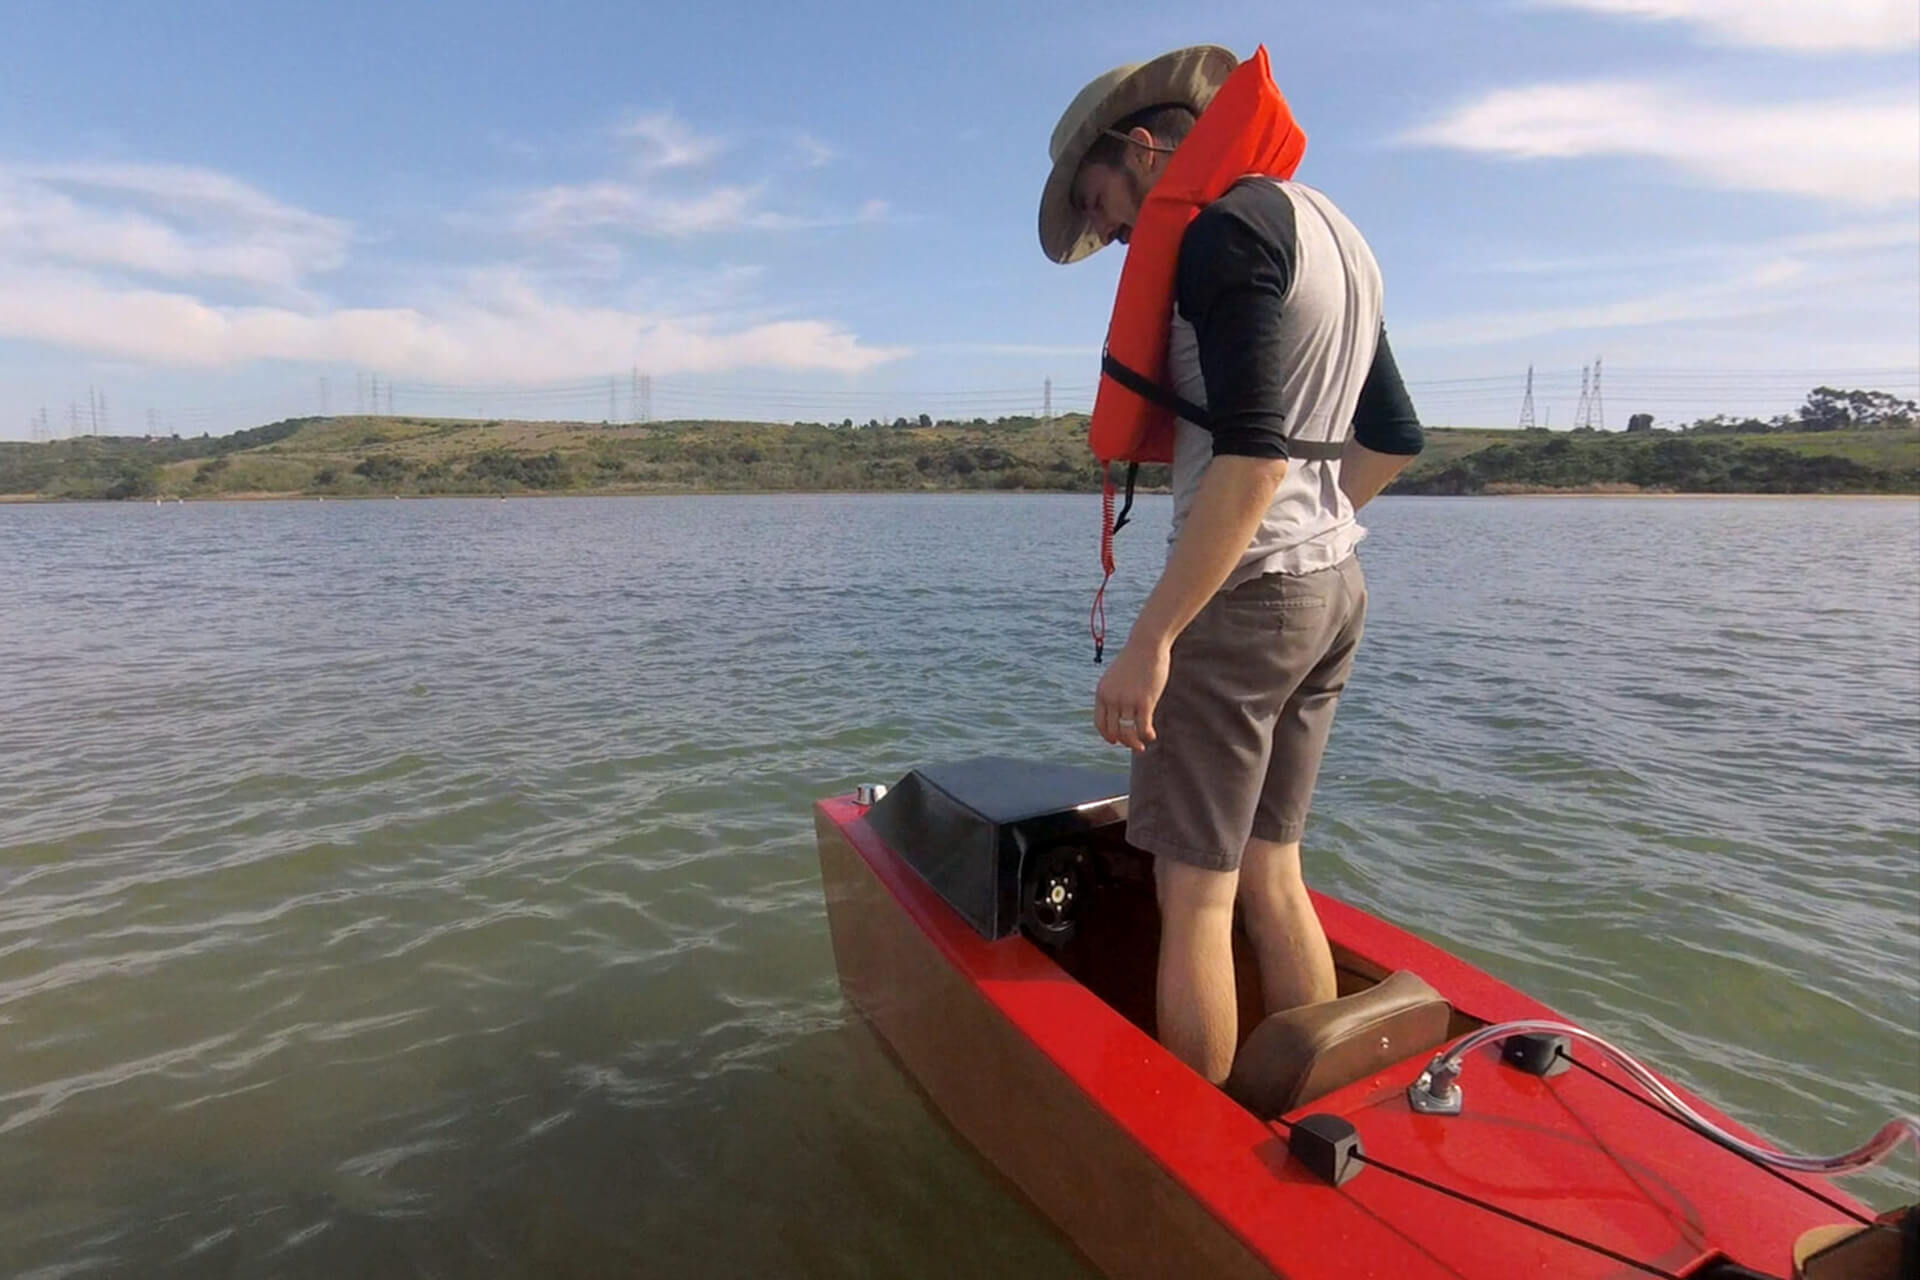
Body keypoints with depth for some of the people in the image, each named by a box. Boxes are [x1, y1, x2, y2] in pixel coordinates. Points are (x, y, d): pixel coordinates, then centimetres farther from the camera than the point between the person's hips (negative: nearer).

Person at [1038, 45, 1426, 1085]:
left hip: (1241, 597, -10)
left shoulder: (1227, 226, -11)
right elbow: (1394, 438, 22)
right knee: (1273, 879, 15)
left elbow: (1252, 454, -23)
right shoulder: (1332, 230, 18)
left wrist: (1150, 638, -23)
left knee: (1194, 892, -1)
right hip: (1333, 592, 10)